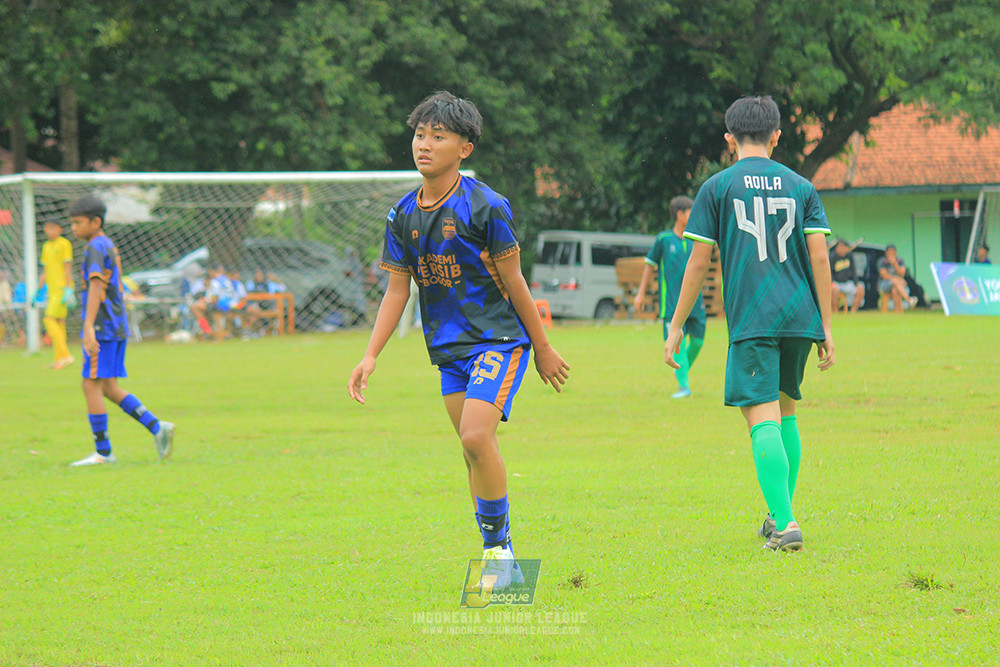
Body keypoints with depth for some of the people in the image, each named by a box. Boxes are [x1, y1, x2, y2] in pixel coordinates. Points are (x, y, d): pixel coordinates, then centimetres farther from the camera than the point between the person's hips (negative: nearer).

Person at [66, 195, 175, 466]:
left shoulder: (96, 248, -11)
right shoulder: (110, 247, 18)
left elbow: (96, 288, -22)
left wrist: (89, 327, -30)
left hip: (101, 327, -9)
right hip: (117, 326, 9)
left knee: (92, 385, -5)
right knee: (108, 388, 12)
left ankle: (103, 452, -4)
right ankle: (157, 428, 7)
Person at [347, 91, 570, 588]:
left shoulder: (485, 207, -12)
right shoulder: (404, 215, 5)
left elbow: (512, 282, -5)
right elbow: (397, 289, 11)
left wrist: (543, 349, 2)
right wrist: (371, 357, 4)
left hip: (498, 339, -6)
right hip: (448, 346, 6)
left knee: (475, 436, -21)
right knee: (475, 452, 7)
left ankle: (497, 549, -7)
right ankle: (502, 564, 15)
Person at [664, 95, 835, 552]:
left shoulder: (718, 187, 3)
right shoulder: (800, 187, 10)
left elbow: (699, 261, 1)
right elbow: (820, 257, 4)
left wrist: (676, 326, 7)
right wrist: (826, 326, 7)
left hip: (751, 320, -4)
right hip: (800, 316, 4)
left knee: (762, 416, -10)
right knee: (785, 409, 21)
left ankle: (785, 523, -24)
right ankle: (781, 514, 23)